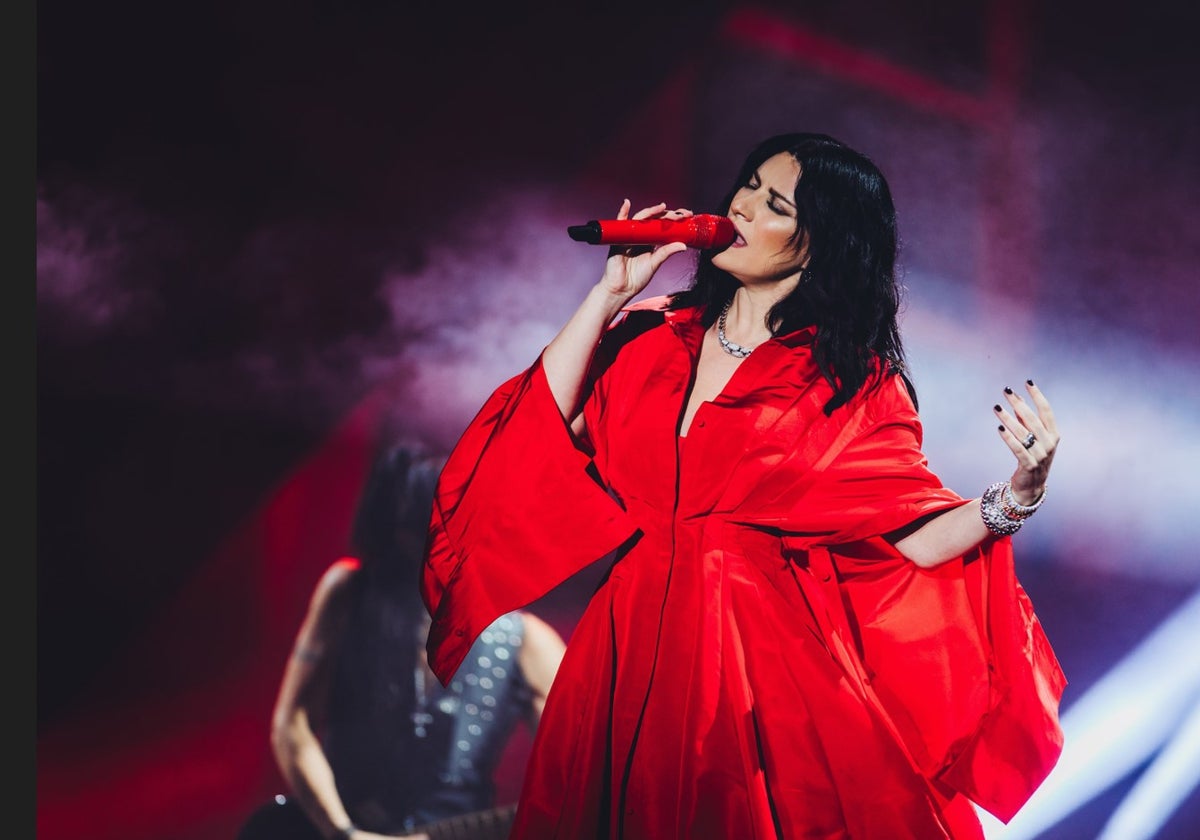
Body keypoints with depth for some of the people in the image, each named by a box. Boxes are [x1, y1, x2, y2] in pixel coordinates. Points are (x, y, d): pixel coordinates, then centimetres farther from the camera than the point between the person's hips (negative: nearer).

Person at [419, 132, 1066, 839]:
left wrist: (1018, 495, -26)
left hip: (767, 660, -3)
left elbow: (913, 539, -9)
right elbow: (543, 434, -4)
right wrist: (609, 295, -2)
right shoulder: (652, 336, 8)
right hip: (638, 654, 4)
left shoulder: (853, 383, -2)